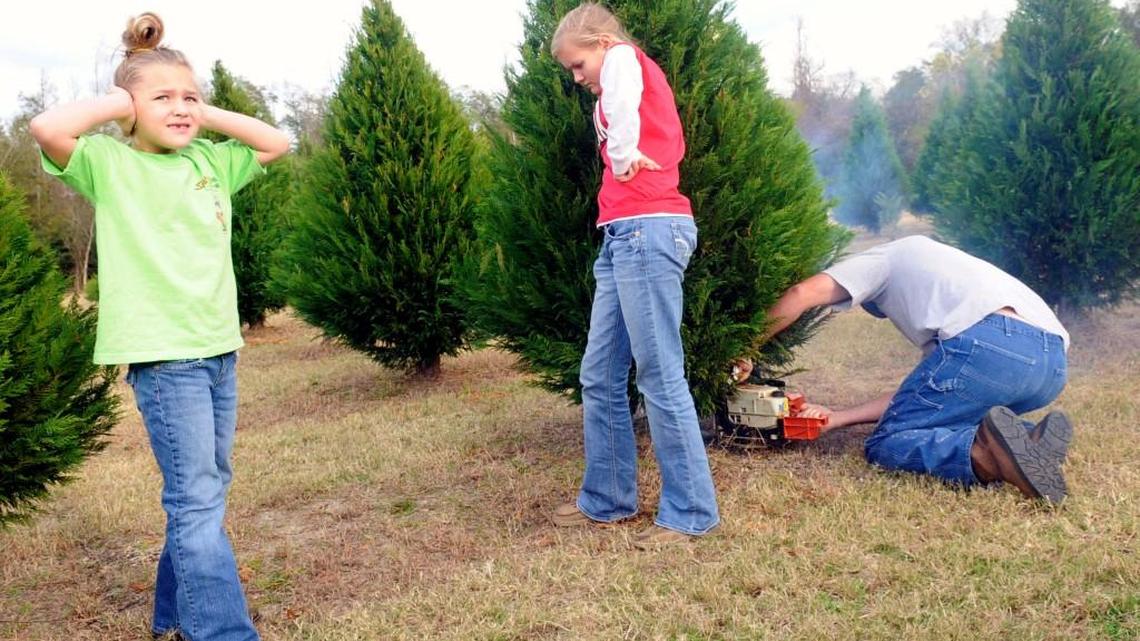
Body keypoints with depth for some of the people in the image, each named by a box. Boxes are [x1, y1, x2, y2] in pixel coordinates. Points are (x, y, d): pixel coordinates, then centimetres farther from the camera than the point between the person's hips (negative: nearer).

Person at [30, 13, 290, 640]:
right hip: (162, 353, -7)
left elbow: (277, 142, 16)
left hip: (219, 347, 7)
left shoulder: (209, 161, 12)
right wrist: (117, 104, -7)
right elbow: (47, 128, -22)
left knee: (204, 490, 15)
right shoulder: (110, 164, -4)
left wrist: (207, 114, 7)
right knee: (197, 500, -10)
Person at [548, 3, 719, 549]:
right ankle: (607, 498, 19)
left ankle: (690, 512, 0)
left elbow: (622, 105, -22)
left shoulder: (625, 58, 2)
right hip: (625, 237, 10)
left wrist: (622, 156, -13)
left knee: (660, 377, -7)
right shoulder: (636, 81, 30)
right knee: (599, 376, 11)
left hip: (647, 230, -10)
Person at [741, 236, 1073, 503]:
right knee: (942, 419, 27)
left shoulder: (890, 254, 24)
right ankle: (1033, 441, -2)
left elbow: (802, 294, 6)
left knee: (887, 443, 4)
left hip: (988, 343, -8)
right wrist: (838, 417, 30)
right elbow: (920, 395, 32)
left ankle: (988, 454, -25)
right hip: (1053, 362, 8)